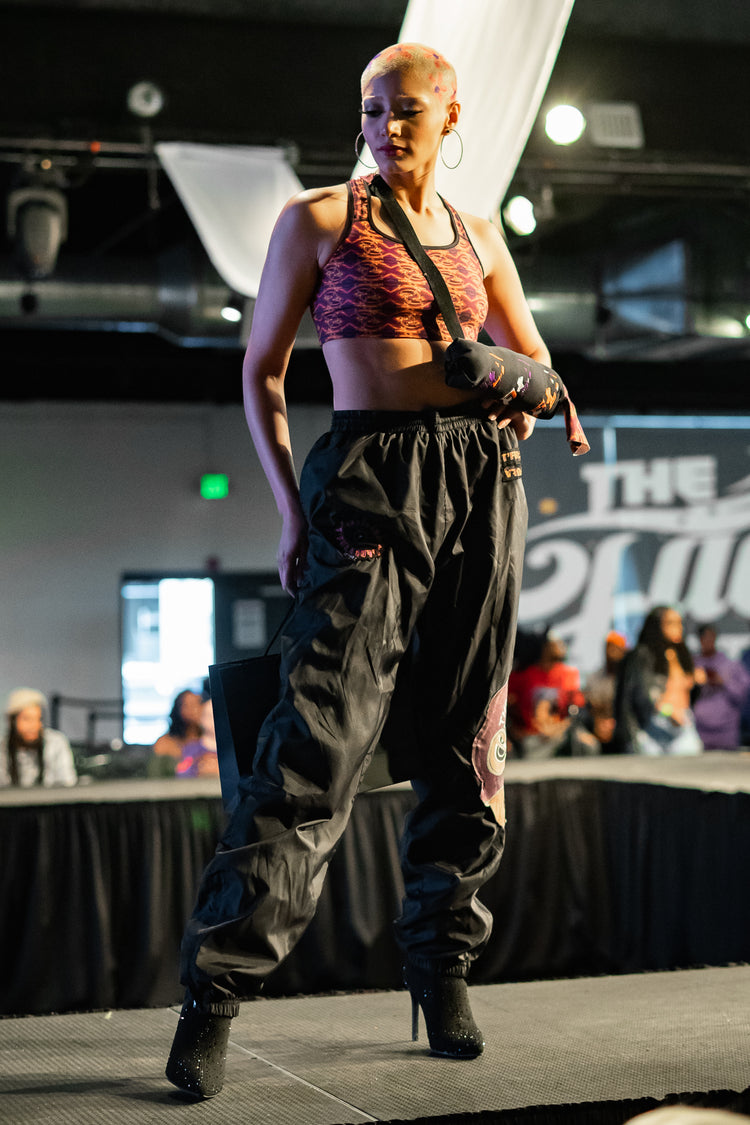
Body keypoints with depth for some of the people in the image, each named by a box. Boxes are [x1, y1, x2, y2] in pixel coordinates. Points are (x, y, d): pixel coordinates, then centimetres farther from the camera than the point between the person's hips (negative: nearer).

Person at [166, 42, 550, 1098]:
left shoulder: (478, 234, 16)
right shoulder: (316, 221, 5)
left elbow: (535, 358, 25)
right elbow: (262, 373, 6)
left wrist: (528, 396, 1)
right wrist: (291, 507, -4)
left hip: (481, 479, 5)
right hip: (369, 480, -4)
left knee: (464, 738, 5)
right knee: (324, 731, -14)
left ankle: (442, 964, 19)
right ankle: (215, 992, -12)